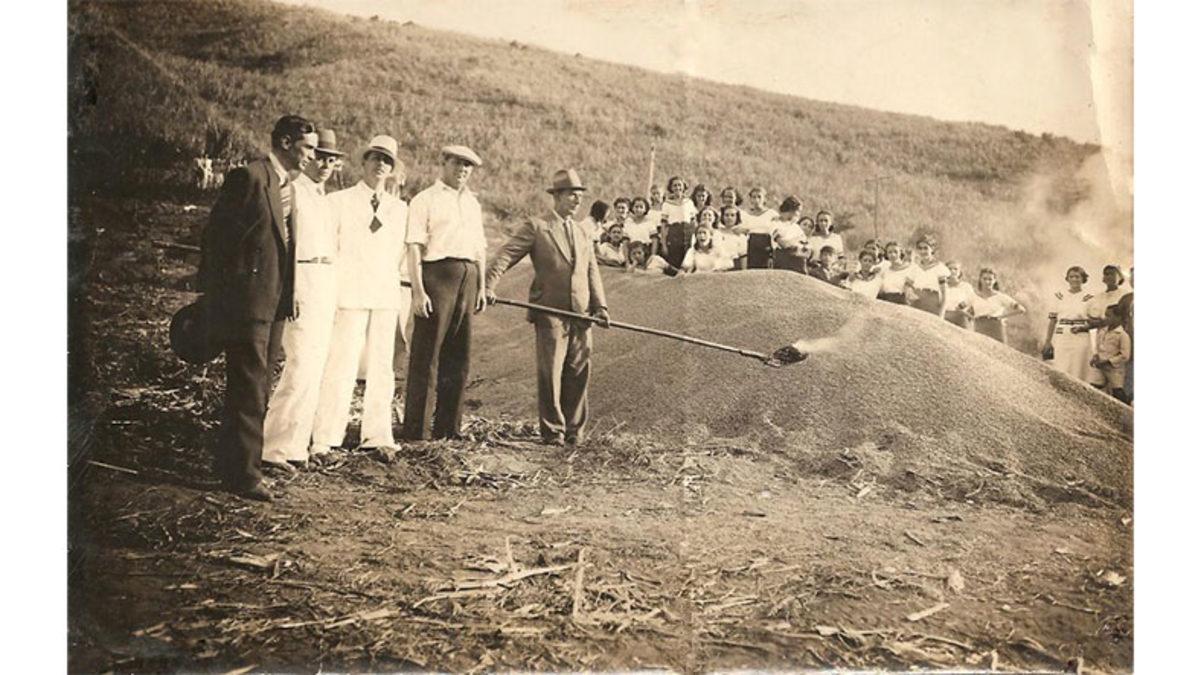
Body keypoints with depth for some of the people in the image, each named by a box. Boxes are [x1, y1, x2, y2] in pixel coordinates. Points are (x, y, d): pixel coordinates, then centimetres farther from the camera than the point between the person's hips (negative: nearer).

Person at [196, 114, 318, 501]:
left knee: (256, 389, 15)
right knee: (249, 390, -4)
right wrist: (212, 292, -10)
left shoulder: (288, 186, 16)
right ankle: (243, 475, 4)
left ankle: (231, 466, 26)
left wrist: (287, 298, 15)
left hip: (273, 303, 9)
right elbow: (216, 235, -12)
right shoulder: (249, 177, -11)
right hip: (246, 301, -9)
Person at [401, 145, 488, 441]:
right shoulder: (425, 200, 0)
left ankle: (448, 425, 16)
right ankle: (417, 428, 1)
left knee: (459, 356, 8)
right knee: (427, 356, -4)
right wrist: (418, 290, -15)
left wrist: (481, 287, 16)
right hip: (437, 273, -7)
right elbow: (414, 248, -7)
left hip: (467, 276, 7)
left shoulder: (473, 203, 21)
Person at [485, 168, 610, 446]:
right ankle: (553, 431, 9)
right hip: (550, 312, -5)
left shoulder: (581, 233, 20)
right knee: (550, 373, -2)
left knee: (579, 372, 6)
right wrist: (489, 286, -22)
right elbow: (505, 256, -7)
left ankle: (574, 430, 17)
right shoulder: (536, 227, 1)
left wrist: (600, 305, 3)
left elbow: (592, 271, 16)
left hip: (581, 314, 5)